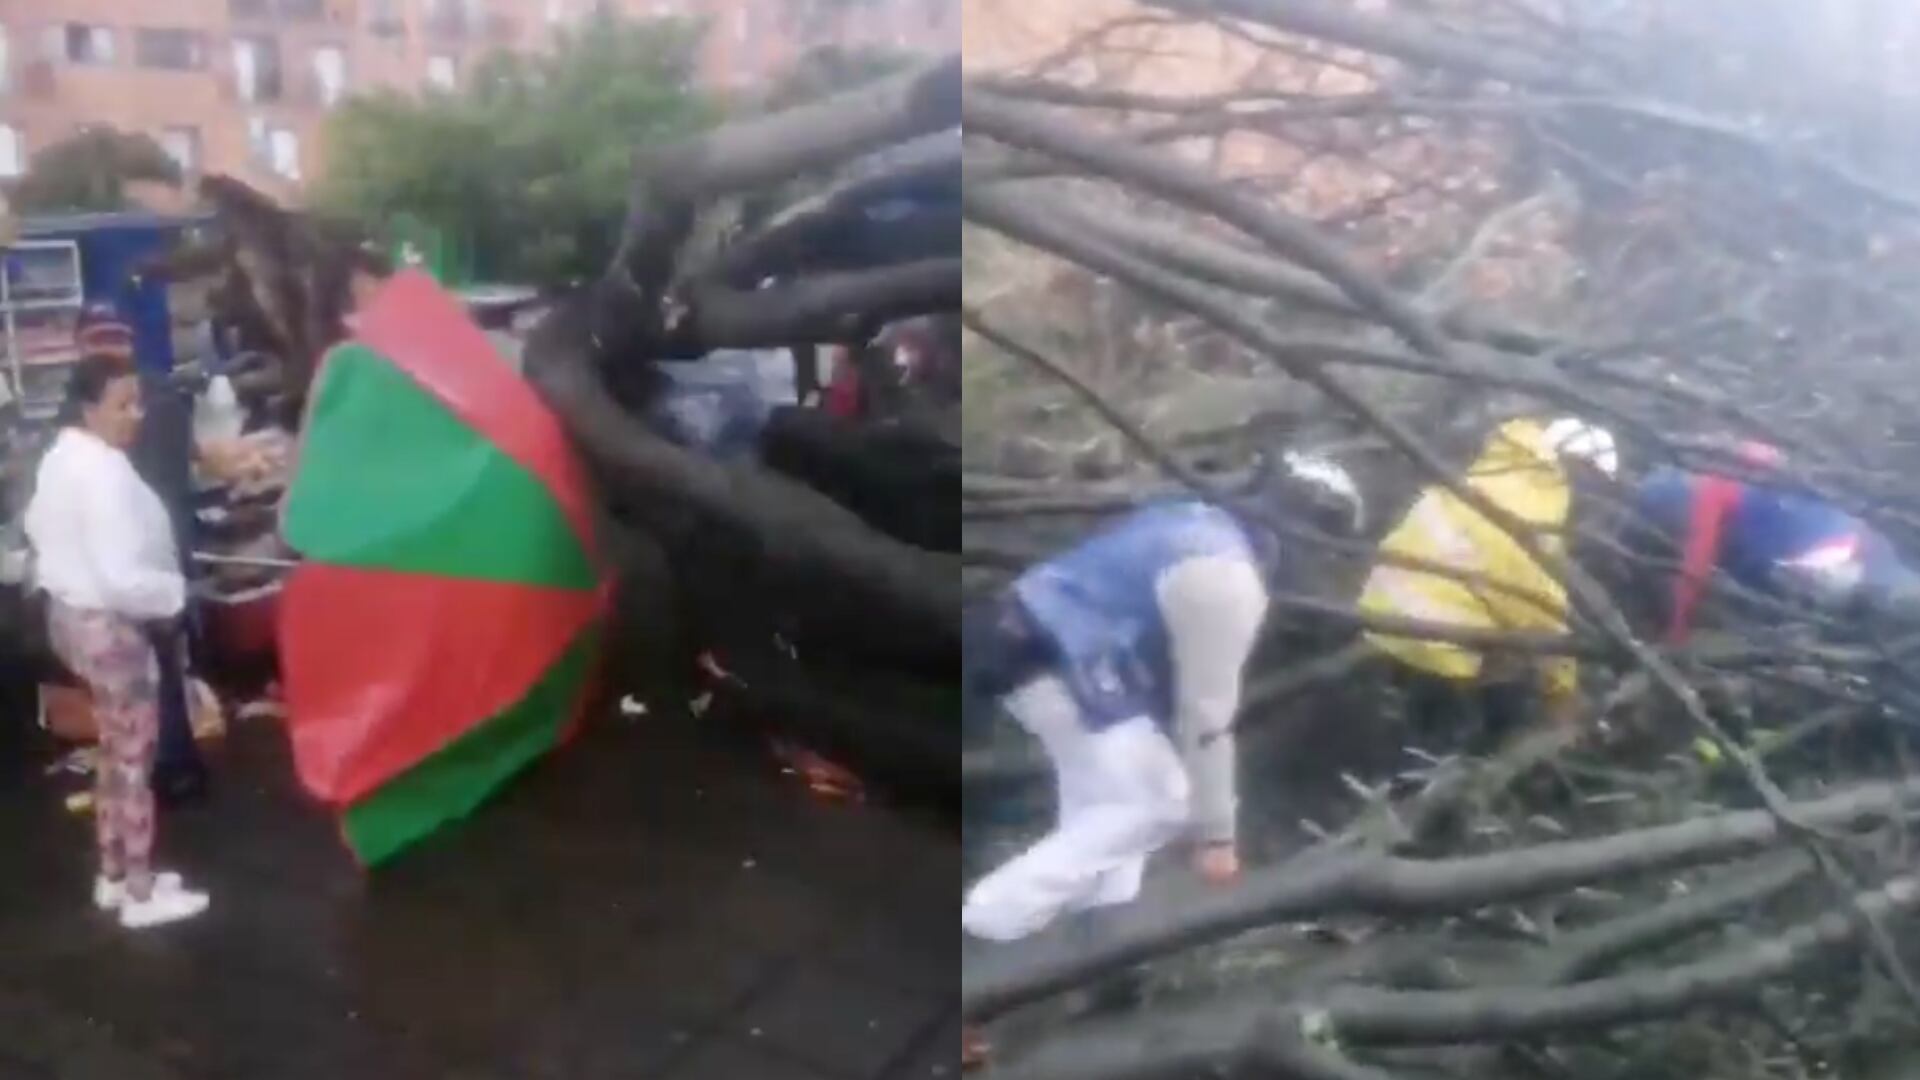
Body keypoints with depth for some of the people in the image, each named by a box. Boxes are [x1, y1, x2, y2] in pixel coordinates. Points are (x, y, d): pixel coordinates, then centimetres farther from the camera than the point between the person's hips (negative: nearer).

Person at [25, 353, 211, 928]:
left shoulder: (61, 457, 6)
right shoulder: (104, 470, -25)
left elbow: (41, 530, 19)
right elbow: (124, 577, -29)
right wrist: (174, 594, -13)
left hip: (70, 612, 10)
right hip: (107, 623, -10)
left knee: (115, 752, 22)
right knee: (134, 761, 3)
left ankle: (112, 876, 34)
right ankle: (140, 893, 15)